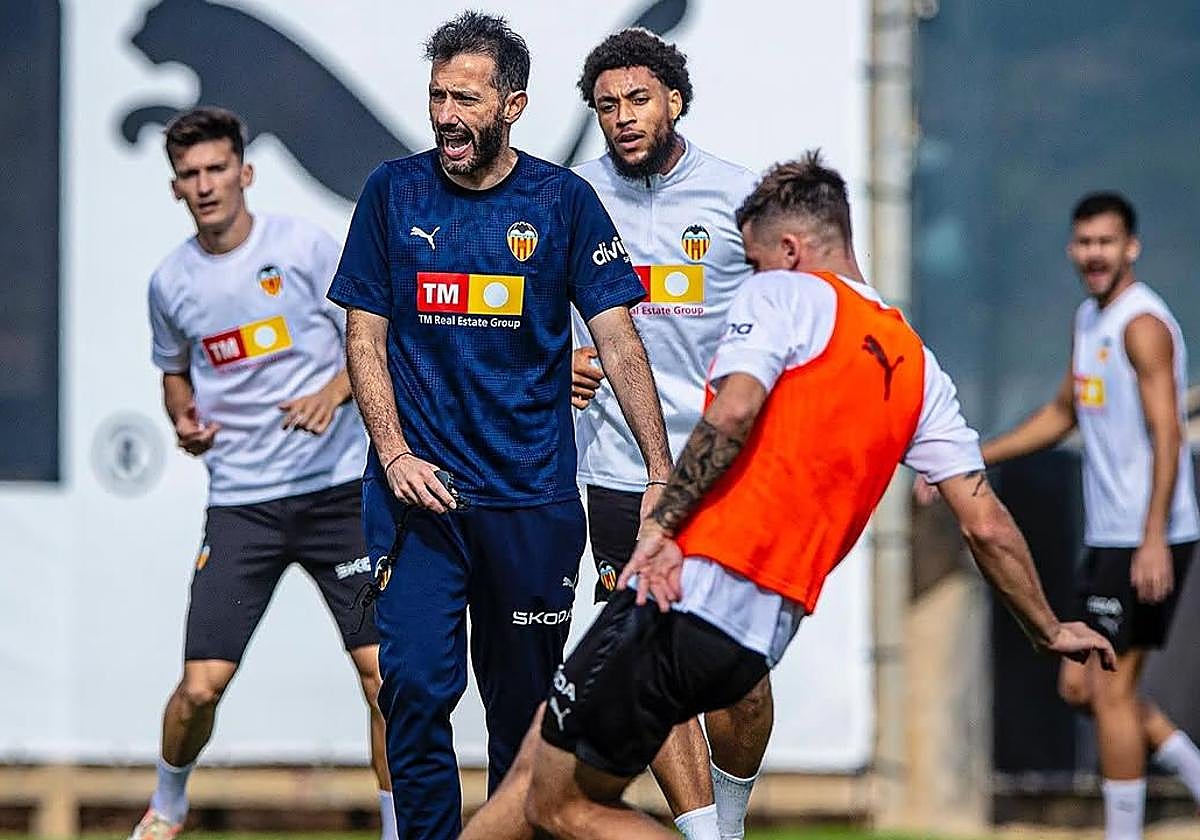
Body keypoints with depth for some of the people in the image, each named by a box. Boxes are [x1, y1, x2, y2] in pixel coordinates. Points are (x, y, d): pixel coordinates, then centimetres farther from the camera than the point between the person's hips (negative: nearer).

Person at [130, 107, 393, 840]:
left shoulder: (305, 245, -5)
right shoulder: (171, 282, 6)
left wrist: (334, 392, -19)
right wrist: (184, 421, 3)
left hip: (340, 486, -2)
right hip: (241, 501, 2)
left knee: (383, 672, -9)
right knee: (201, 686, -4)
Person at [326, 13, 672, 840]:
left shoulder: (563, 201, 1)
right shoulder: (394, 193, 4)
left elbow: (619, 343, -1)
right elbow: (366, 338, 6)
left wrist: (662, 475, -9)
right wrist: (394, 454, -8)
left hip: (533, 494, 0)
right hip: (419, 491, 0)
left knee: (525, 702, 7)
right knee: (417, 687, -11)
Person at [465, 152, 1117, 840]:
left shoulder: (785, 294, 0)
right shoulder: (918, 367, 17)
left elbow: (732, 413, -19)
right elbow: (987, 524, 14)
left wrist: (661, 525, -14)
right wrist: (1050, 631, 24)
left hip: (687, 594, -8)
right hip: (764, 635, 8)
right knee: (545, 753, 20)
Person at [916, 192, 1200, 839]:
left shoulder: (1142, 325, -14)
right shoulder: (1089, 318, 15)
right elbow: (1063, 414, 27)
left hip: (1147, 543, -10)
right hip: (1106, 538, 10)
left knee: (1110, 689, -7)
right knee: (1081, 685, 11)